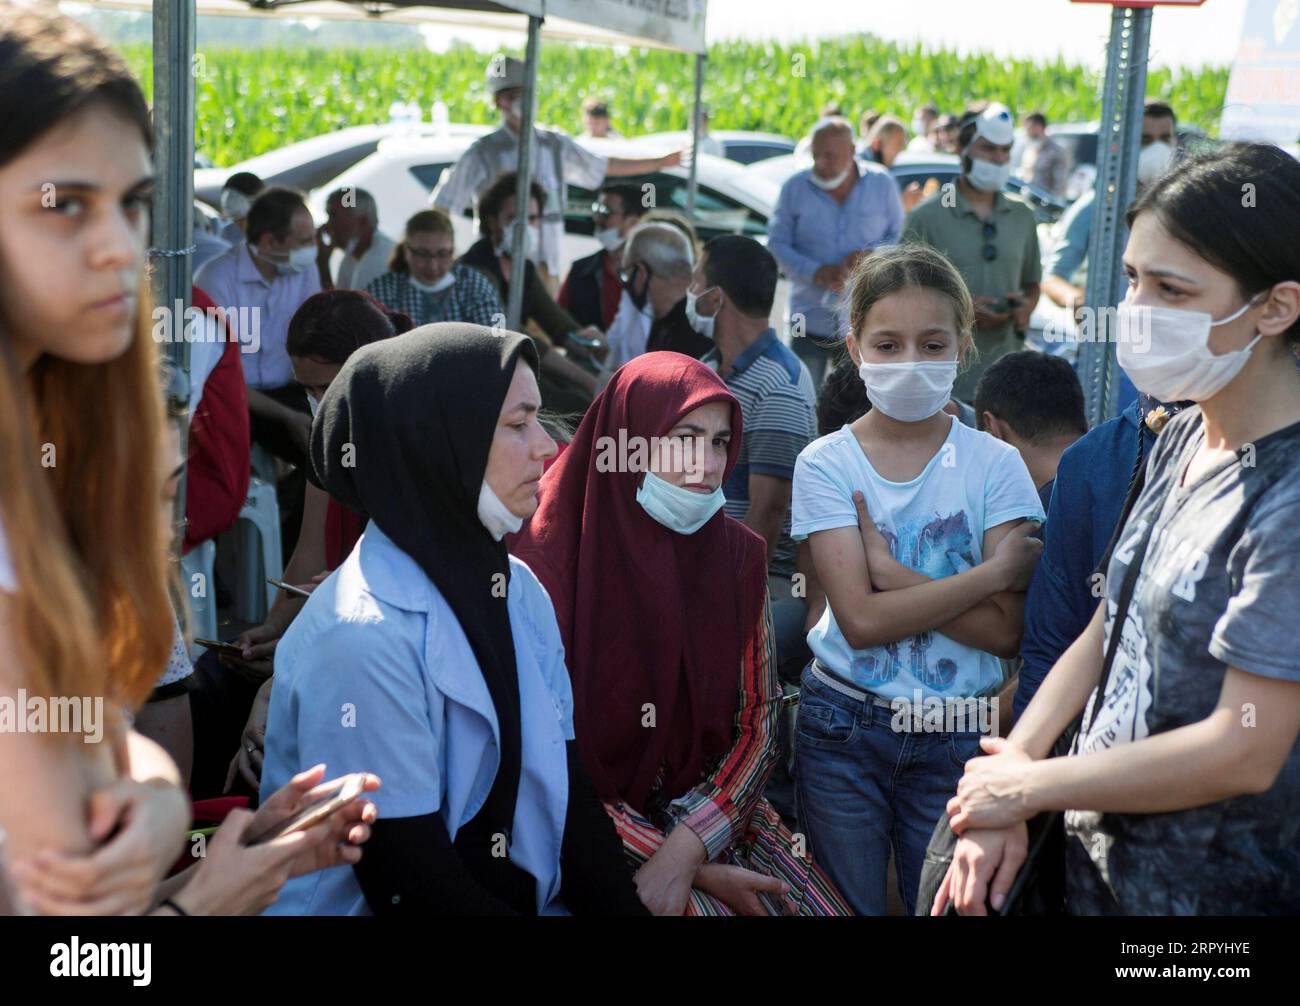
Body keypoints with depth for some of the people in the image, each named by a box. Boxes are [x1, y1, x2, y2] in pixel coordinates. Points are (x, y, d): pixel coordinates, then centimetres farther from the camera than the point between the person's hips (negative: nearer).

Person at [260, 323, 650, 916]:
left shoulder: (520, 589, 5)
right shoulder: (364, 632, -20)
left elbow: (567, 785, 2)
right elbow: (409, 884, -19)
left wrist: (625, 906, -12)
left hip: (523, 896, 7)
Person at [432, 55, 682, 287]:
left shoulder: (556, 145, 10)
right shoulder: (483, 152, -4)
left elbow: (605, 165, 24)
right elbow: (442, 206, -6)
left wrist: (661, 162, 29)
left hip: (547, 269, 5)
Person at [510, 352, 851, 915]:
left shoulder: (738, 555, 1)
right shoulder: (549, 567, -12)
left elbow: (759, 725, 1)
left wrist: (687, 847, -15)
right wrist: (703, 875, -14)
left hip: (718, 812, 4)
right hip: (595, 840, -4)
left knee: (824, 907, -14)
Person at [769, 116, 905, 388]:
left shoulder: (882, 184, 3)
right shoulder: (795, 188, 1)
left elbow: (899, 236, 6)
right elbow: (776, 243, 1)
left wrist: (871, 255, -16)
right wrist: (817, 272, -15)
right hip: (810, 322, 0)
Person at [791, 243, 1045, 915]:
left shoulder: (994, 464, -4)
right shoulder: (826, 463, -6)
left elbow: (1007, 630, -13)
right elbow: (861, 621, -17)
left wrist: (889, 571, -17)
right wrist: (999, 569, -16)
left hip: (957, 732, 0)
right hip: (843, 726, 0)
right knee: (847, 907, 13)